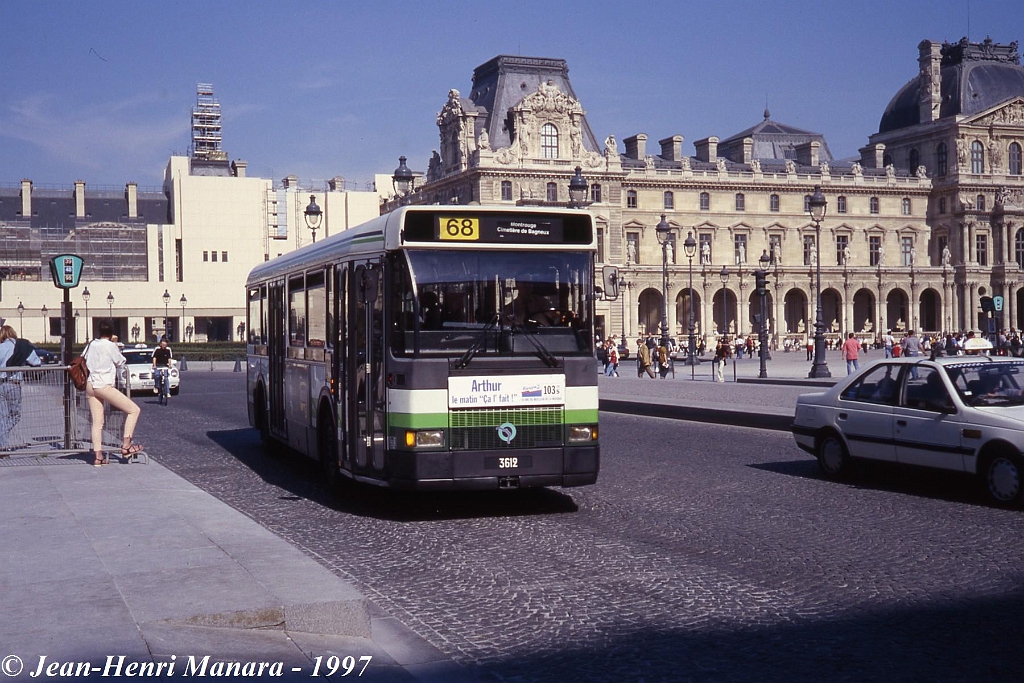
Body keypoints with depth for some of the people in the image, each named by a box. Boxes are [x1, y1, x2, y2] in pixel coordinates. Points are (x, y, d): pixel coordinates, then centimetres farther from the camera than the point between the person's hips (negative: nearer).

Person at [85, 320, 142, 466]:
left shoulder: (91, 344, 12)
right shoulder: (110, 346, -6)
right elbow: (121, 364, 5)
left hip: (89, 385, 8)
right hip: (103, 386, -8)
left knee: (97, 422, 10)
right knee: (134, 410, -2)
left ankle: (98, 456, 5)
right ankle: (126, 445, -6)